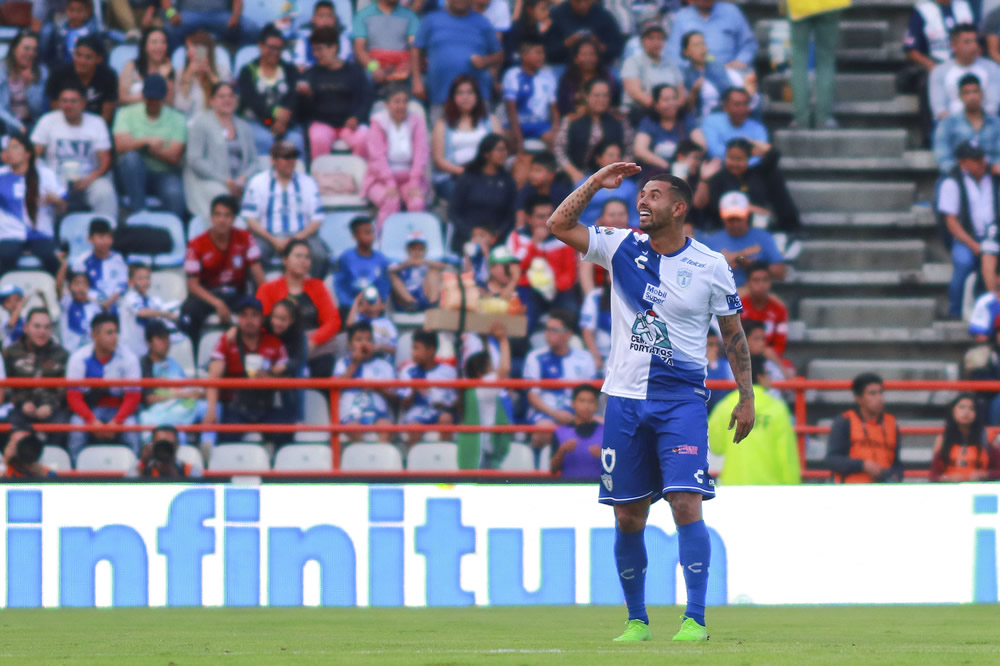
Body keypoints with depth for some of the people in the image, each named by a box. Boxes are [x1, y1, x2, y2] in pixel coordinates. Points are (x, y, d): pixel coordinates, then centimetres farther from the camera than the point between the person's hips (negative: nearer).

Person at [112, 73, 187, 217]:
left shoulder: (176, 119, 3)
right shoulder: (127, 114, 5)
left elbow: (174, 157, -9)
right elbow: (120, 146, -12)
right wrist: (147, 141, -23)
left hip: (164, 174, -1)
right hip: (135, 175, 1)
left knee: (175, 194, -34)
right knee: (130, 156, -33)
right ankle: (138, 211, -30)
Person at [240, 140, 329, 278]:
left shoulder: (307, 183, 12)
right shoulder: (258, 183, 7)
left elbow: (316, 220, 8)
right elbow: (251, 220, 2)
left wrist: (299, 237, -11)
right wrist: (273, 240, -12)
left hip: (301, 236, 2)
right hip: (266, 236, -2)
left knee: (320, 256, -30)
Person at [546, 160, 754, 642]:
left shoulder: (711, 267, 0)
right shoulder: (621, 249, 6)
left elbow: (733, 334, 8)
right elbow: (560, 226, 4)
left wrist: (746, 397, 5)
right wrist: (597, 183, -3)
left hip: (681, 400, -3)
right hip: (625, 398, 3)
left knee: (686, 504, -15)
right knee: (628, 517, 4)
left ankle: (695, 618, -13)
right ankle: (636, 619, 16)